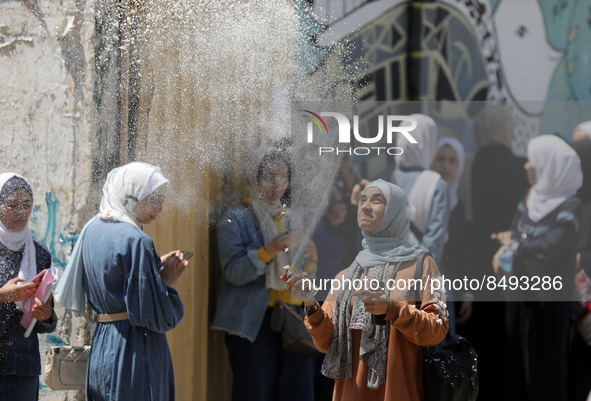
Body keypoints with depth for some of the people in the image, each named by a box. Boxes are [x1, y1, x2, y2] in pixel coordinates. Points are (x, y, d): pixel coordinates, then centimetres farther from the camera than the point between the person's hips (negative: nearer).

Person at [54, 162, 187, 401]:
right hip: (134, 351, -9)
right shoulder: (135, 240, -17)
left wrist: (156, 267, 14)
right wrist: (168, 281, -3)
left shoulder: (93, 230, 9)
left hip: (101, 345, 9)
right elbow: (151, 313, -19)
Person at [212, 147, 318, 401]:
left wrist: (310, 261, -4)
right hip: (253, 323, -5)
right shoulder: (235, 221, 0)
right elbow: (233, 272, -12)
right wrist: (269, 250, -23)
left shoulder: (292, 218, 17)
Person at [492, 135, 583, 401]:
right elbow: (512, 234, 11)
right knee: (516, 360, 12)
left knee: (545, 362, 0)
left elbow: (549, 246, -25)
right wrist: (505, 250, -12)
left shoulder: (570, 207, -15)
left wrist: (515, 245, -9)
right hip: (520, 292, 7)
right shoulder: (531, 198, 7)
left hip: (549, 298, -7)